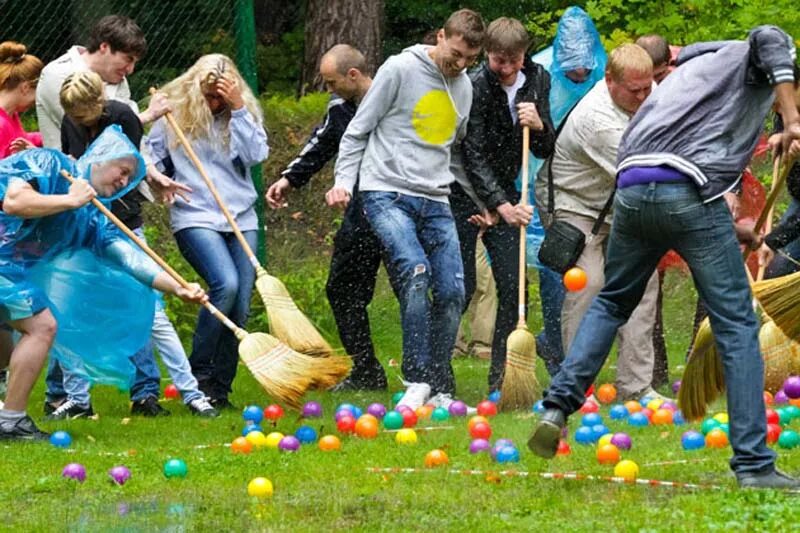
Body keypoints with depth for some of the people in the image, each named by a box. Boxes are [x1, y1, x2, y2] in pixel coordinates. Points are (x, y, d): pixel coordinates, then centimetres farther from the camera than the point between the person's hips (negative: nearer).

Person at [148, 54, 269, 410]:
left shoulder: (245, 113, 8)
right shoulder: (173, 113, 3)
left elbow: (257, 154, -8)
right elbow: (153, 157, 10)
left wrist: (238, 110, -12)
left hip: (241, 217, 4)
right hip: (194, 216, -4)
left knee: (240, 306, -1)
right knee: (225, 284, -26)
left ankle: (220, 389, 10)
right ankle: (198, 374, -12)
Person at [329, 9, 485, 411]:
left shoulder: (464, 87, 15)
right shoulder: (401, 69, -4)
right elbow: (358, 130, 0)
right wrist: (344, 181, -10)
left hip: (435, 202, 6)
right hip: (386, 194, -6)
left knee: (452, 291, -4)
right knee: (415, 272, -26)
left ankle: (440, 390, 7)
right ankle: (417, 381, -25)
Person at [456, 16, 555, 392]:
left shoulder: (537, 80, -2)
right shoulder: (474, 86, -20)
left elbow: (545, 151, 1)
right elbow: (472, 155, -24)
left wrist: (539, 125, -21)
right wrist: (501, 204, -34)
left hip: (503, 191, 5)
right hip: (464, 192, -5)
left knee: (513, 285, -2)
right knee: (459, 288, -10)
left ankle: (501, 377, 4)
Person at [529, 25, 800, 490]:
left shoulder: (686, 71, 36)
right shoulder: (751, 63, 15)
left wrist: (732, 230, 31)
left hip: (632, 189, 6)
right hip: (690, 194, -6)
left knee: (612, 302, 28)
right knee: (737, 325, 1)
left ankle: (558, 407, 14)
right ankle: (754, 465, -2)